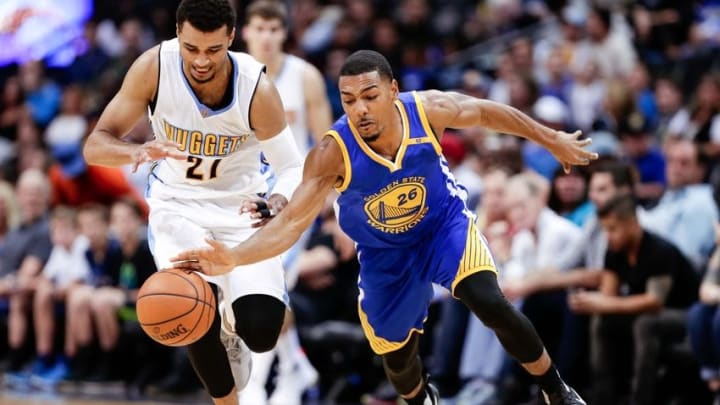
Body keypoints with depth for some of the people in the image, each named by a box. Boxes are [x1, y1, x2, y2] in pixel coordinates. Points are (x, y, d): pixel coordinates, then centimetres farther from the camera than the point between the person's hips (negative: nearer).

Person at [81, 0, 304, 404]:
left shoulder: (256, 87, -24)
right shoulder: (154, 67, -21)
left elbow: (293, 167, -14)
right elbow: (96, 146, -17)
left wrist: (278, 204, -37)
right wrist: (137, 152, -40)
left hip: (242, 206, 0)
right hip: (178, 204, 0)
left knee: (261, 330, -20)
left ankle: (233, 325, 21)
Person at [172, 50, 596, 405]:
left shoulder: (428, 109, -29)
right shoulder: (333, 153, -34)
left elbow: (487, 112, -8)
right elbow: (291, 222, -36)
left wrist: (553, 140, 3)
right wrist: (232, 258, -54)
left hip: (445, 223, -1)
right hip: (386, 252, 1)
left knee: (492, 306, -24)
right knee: (398, 358, 13)